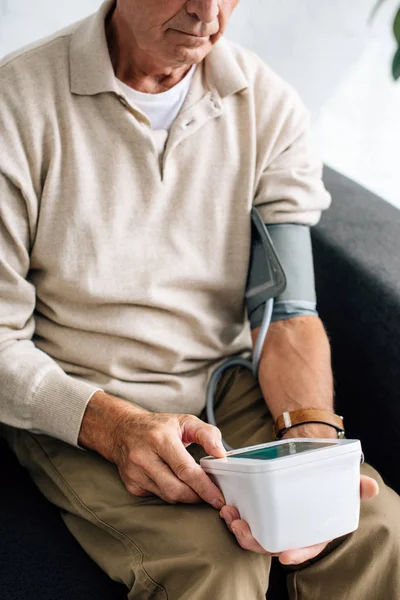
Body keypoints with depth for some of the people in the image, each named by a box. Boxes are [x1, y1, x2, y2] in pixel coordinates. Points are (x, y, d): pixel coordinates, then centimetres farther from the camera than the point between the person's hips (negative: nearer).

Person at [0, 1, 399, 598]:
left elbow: (289, 313, -4)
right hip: (78, 412, -3)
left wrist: (314, 441, -23)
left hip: (233, 393, 4)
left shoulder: (270, 106, 1)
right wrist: (116, 429, -26)